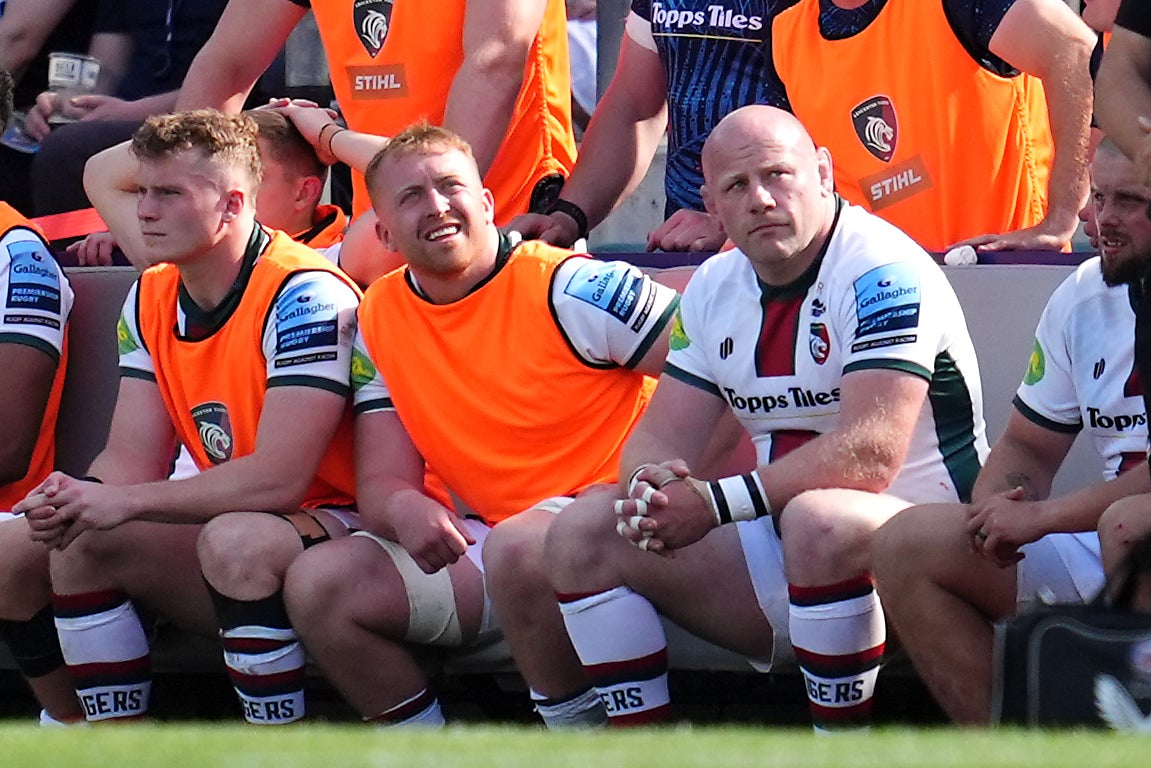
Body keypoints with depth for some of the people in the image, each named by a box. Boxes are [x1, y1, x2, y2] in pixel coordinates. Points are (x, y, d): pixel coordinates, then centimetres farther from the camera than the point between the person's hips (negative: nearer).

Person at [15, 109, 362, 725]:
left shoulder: (305, 295, -20)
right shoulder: (150, 299, 6)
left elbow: (277, 479, -26)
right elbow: (133, 460, 5)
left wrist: (123, 502, -23)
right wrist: (78, 498, -19)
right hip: (231, 521, 8)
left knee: (236, 540, -36)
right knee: (77, 543, -11)